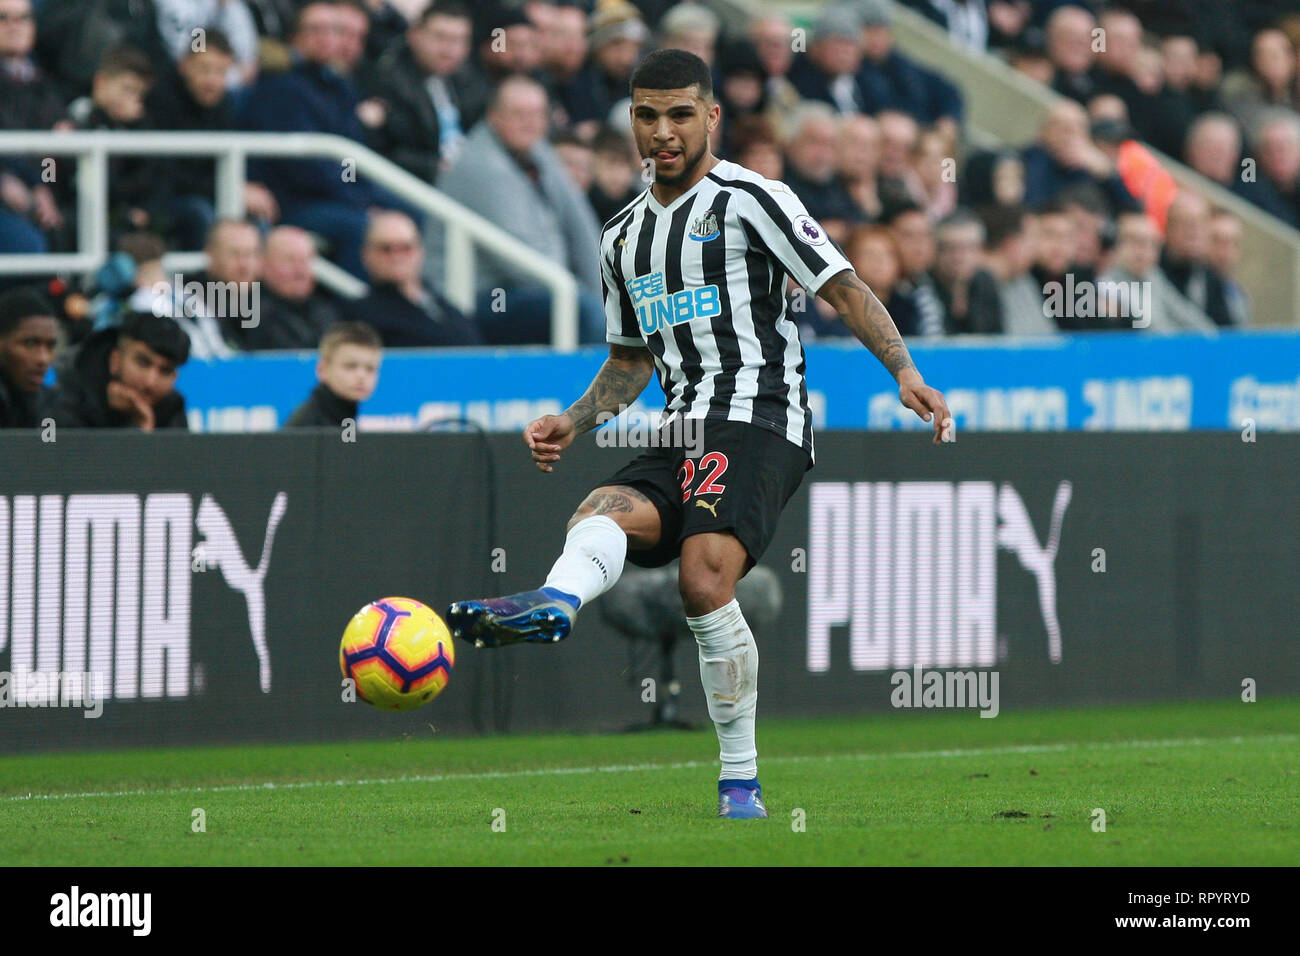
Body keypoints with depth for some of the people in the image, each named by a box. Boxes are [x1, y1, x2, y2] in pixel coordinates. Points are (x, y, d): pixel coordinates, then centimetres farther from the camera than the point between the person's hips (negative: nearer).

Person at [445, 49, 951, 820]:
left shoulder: (749, 199, 1)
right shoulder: (623, 238, 22)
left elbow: (845, 289, -4)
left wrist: (905, 372, -16)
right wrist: (572, 424, 17)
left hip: (759, 422, -7)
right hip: (683, 443, 7)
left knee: (705, 577, -27)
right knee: (600, 514, -25)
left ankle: (741, 782, -23)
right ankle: (554, 604, -58)